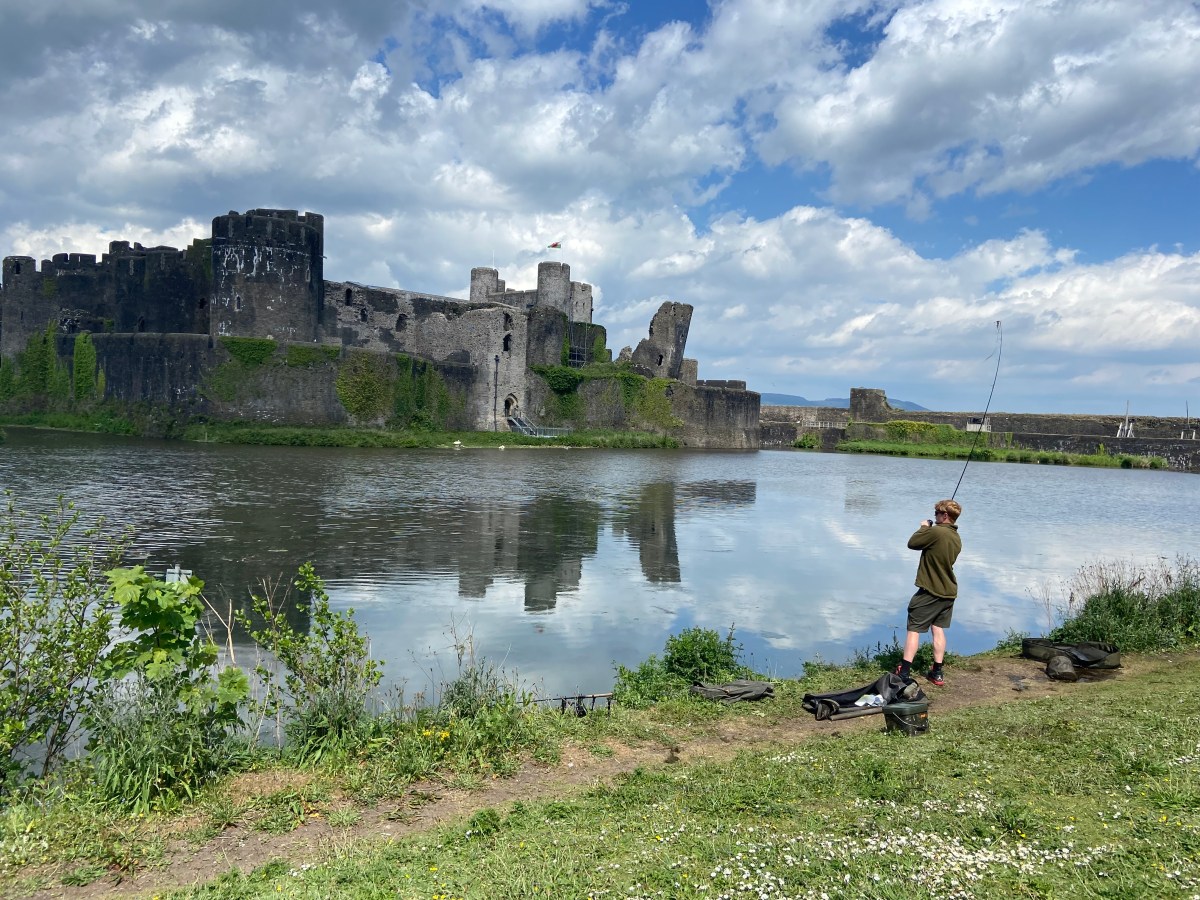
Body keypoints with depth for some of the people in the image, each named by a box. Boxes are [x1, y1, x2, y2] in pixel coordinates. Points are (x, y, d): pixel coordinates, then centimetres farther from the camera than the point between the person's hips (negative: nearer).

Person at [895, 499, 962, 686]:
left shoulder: (936, 532, -21)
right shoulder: (957, 539, 7)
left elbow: (912, 543, -11)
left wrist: (924, 528, 5)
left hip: (930, 591, -8)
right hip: (949, 592, 8)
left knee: (914, 629, -2)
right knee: (938, 628, 15)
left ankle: (904, 672, -4)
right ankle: (937, 672, 16)